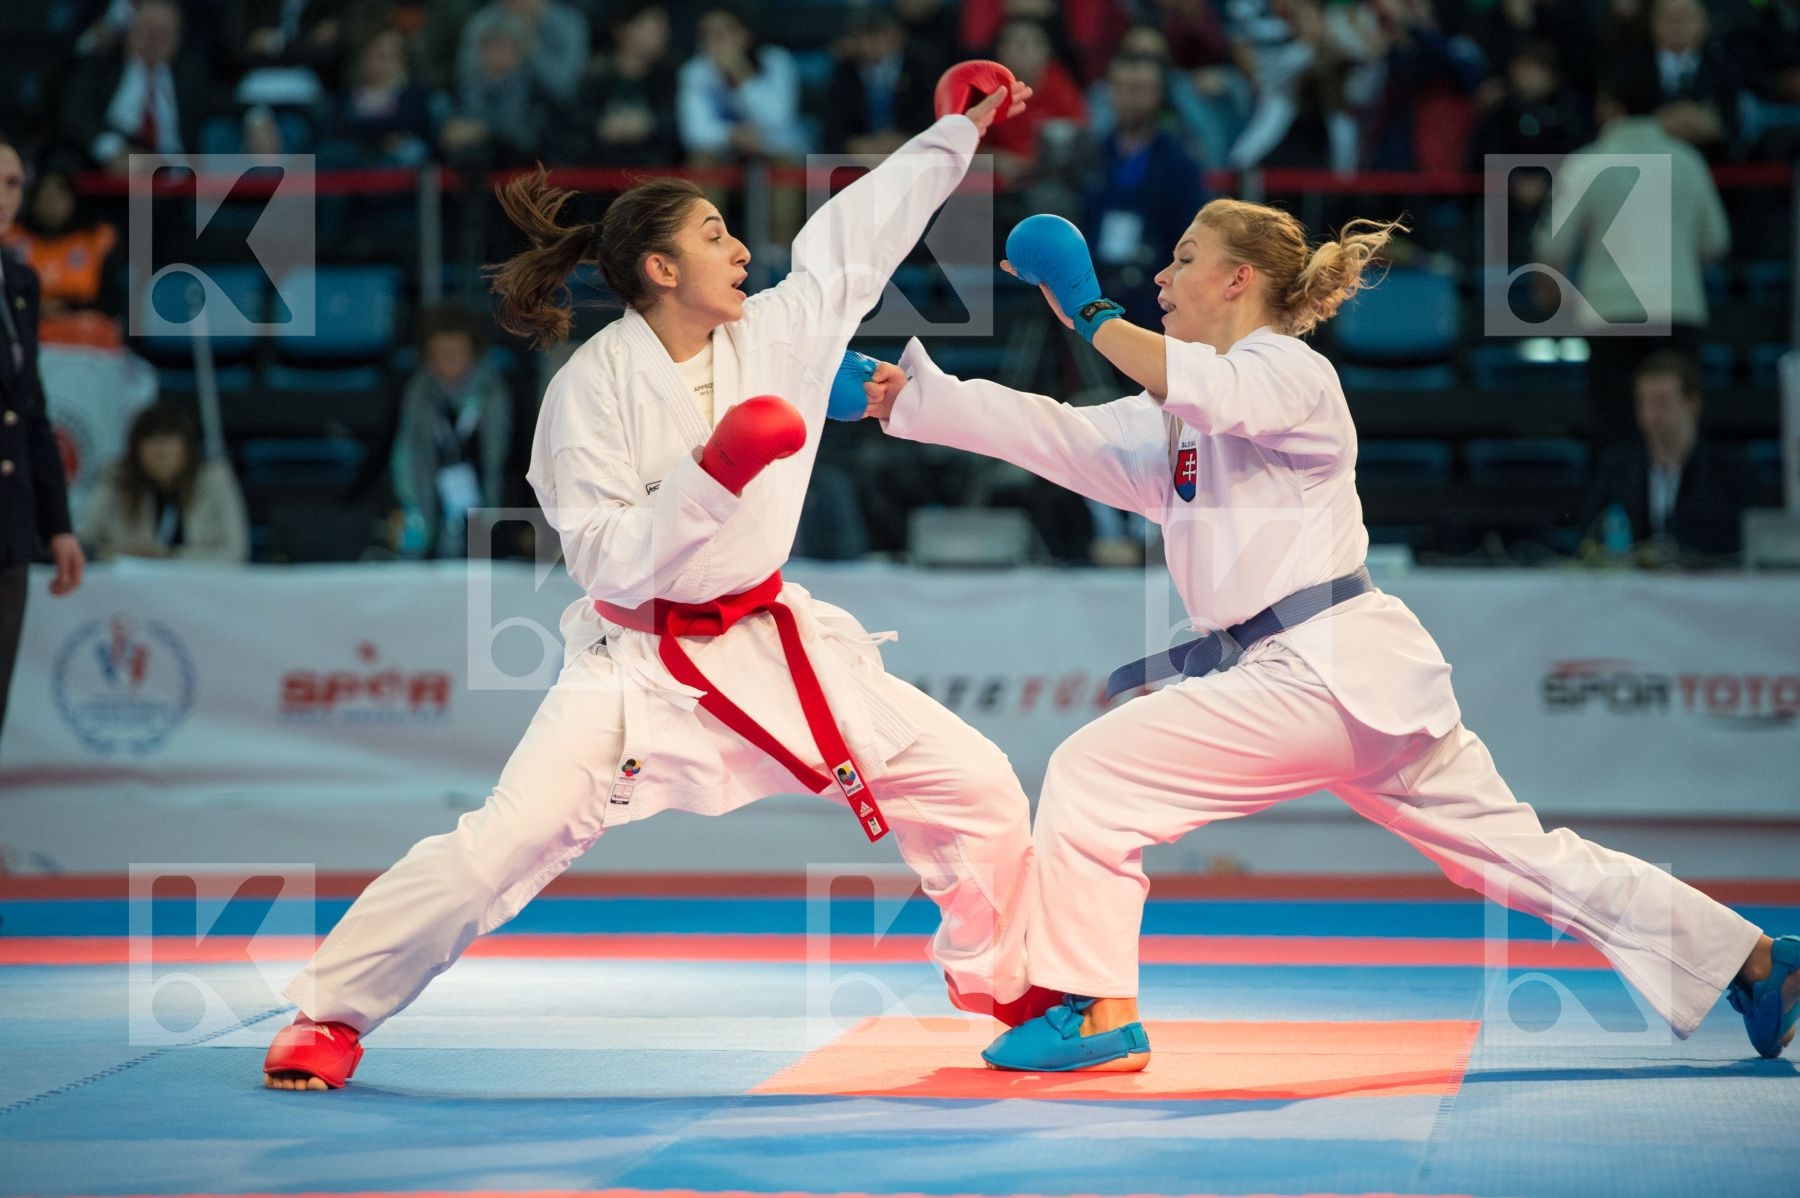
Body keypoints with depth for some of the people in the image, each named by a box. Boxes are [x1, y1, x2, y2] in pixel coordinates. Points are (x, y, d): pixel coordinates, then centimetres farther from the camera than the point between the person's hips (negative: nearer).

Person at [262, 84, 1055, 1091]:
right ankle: (330, 1013, -2)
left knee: (975, 785, 2)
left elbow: (863, 231, 9)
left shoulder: (776, 336, -2)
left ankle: (1008, 984, 25)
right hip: (640, 661, -5)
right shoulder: (594, 386, -15)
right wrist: (714, 472, -28)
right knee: (503, 845, -18)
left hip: (771, 643, 5)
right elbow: (609, 565, -18)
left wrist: (963, 128, 10)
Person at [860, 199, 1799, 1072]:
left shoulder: (1292, 375, -5)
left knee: (1091, 774, -9)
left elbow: (1202, 388, -27)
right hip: (1364, 675, 10)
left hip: (1326, 670, -10)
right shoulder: (1177, 423, 22)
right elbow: (1058, 434, 17)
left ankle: (1100, 1016, -4)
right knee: (1516, 855, 13)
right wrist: (915, 398, 11)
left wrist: (1088, 313, -16)